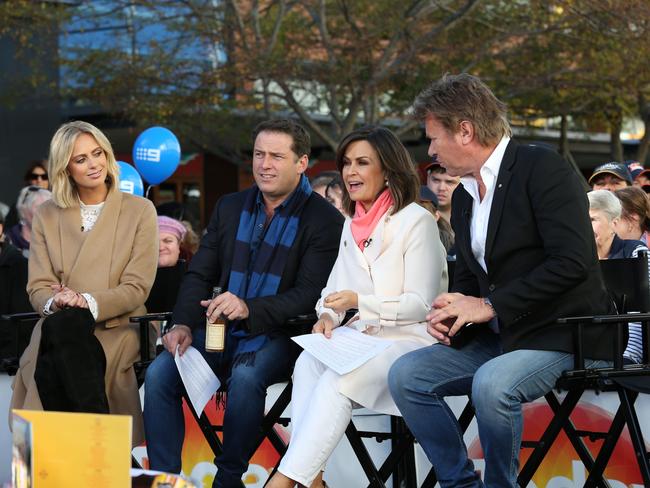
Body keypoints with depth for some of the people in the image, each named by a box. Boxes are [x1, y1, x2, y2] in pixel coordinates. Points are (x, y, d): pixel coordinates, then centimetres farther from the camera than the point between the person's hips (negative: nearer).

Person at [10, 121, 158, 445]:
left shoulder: (140, 211, 5)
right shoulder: (47, 216, 13)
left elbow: (136, 288, -3)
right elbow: (38, 286, 7)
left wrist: (88, 302, -20)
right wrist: (54, 302, -18)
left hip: (115, 330, -2)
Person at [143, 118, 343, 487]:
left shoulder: (325, 220, -6)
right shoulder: (230, 208, 13)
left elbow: (310, 295, -14)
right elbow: (200, 274, 12)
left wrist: (249, 309, -28)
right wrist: (185, 324, -7)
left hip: (279, 334, -5)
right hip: (220, 329, 5)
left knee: (246, 376, -35)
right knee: (159, 372, -19)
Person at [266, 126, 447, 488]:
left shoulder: (417, 221, -7)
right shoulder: (353, 226, 16)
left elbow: (421, 305, -11)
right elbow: (336, 287, 19)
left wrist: (359, 302, -22)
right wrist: (329, 315, -5)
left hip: (410, 340, -6)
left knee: (337, 379, -32)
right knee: (309, 362, -26)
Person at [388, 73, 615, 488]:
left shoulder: (543, 169, -13)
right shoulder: (464, 196, 13)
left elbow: (573, 261, -23)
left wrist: (490, 306, -20)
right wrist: (450, 314, -2)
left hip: (560, 335, -8)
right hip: (498, 337, 8)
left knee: (491, 383, -34)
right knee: (406, 375, -7)